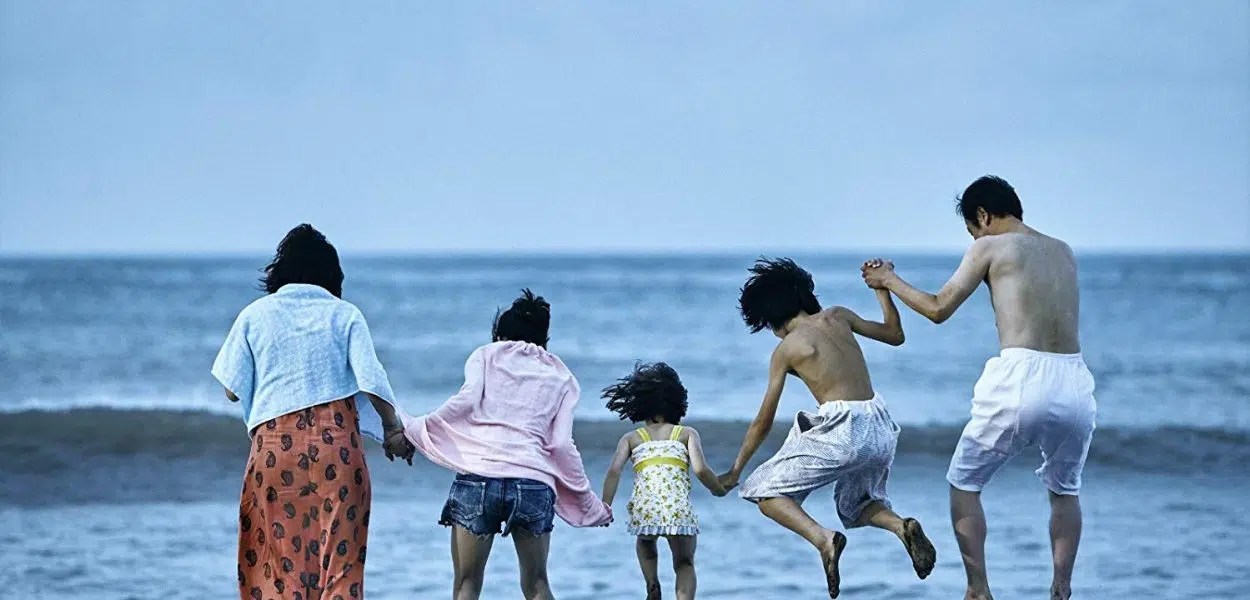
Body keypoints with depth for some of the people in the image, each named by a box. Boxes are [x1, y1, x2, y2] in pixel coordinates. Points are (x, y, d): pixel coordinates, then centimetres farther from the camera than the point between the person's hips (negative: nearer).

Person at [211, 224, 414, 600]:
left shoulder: (256, 314, 6)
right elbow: (372, 381, -5)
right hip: (337, 446, 0)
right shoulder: (344, 315, 4)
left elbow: (233, 390, 5)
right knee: (338, 557, 3)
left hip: (274, 447, 1)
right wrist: (393, 430, 8)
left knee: (280, 559, 4)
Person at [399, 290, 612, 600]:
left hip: (478, 476, -2)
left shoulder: (487, 355, 18)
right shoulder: (559, 376, 23)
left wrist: (412, 427, 6)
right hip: (535, 483, 2)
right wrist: (589, 503, 19)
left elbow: (466, 402, -2)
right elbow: (562, 445, 12)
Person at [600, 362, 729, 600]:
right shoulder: (687, 434, 19)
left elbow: (614, 471, 5)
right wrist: (719, 490, 21)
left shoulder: (632, 438, 22)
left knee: (645, 542, 36)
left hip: (644, 508, 1)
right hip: (679, 509, -1)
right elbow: (700, 470, 4)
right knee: (684, 564, 19)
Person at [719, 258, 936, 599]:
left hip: (842, 430, -6)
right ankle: (902, 527, -3)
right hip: (882, 430, 6)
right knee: (857, 504, 31)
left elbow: (763, 422, 7)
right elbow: (895, 335, 26)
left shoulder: (786, 349, 3)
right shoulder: (838, 317, 14)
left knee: (766, 493, 5)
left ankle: (823, 538, -21)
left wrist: (735, 473, 17)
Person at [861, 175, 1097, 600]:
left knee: (964, 484, 14)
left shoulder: (990, 247, 5)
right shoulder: (1064, 253, 20)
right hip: (1074, 382, 5)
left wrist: (889, 280, 23)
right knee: (1065, 491, 25)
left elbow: (938, 309, 8)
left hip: (1021, 380, -5)